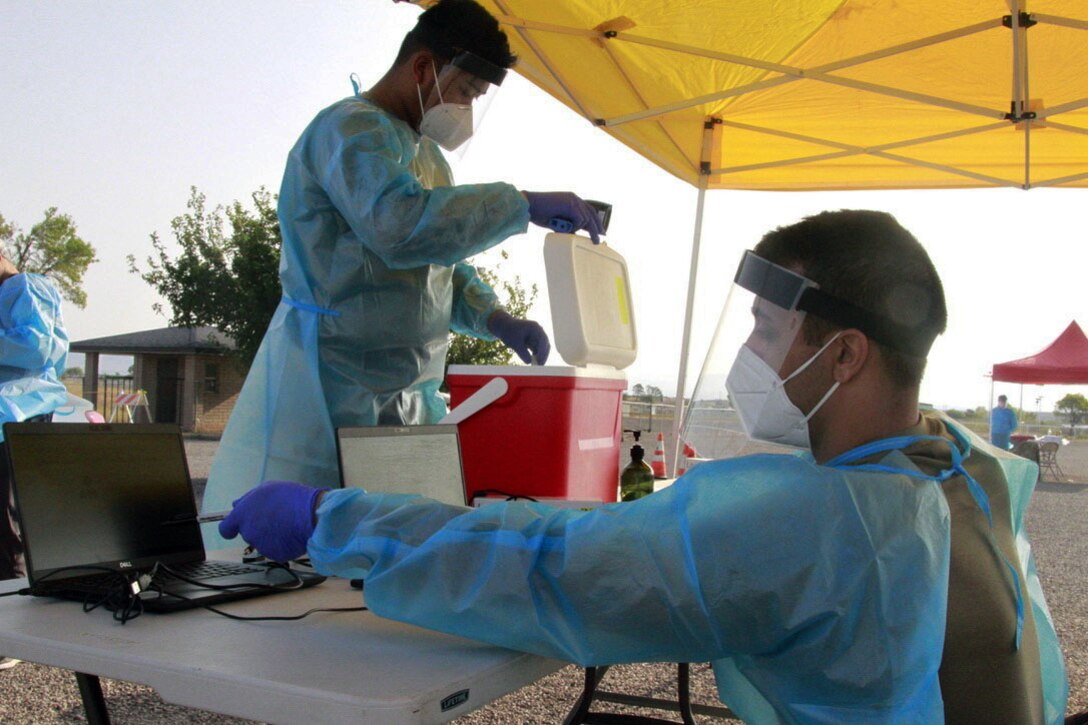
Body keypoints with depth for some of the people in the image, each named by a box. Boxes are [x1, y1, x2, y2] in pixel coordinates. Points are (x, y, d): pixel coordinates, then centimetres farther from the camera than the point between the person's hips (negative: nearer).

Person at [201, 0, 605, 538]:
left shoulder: (424, 151, 21)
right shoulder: (351, 129, -10)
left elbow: (443, 267, 26)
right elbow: (401, 227, -29)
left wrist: (496, 321, 6)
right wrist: (524, 205, -22)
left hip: (406, 400, 9)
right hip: (330, 397, -9)